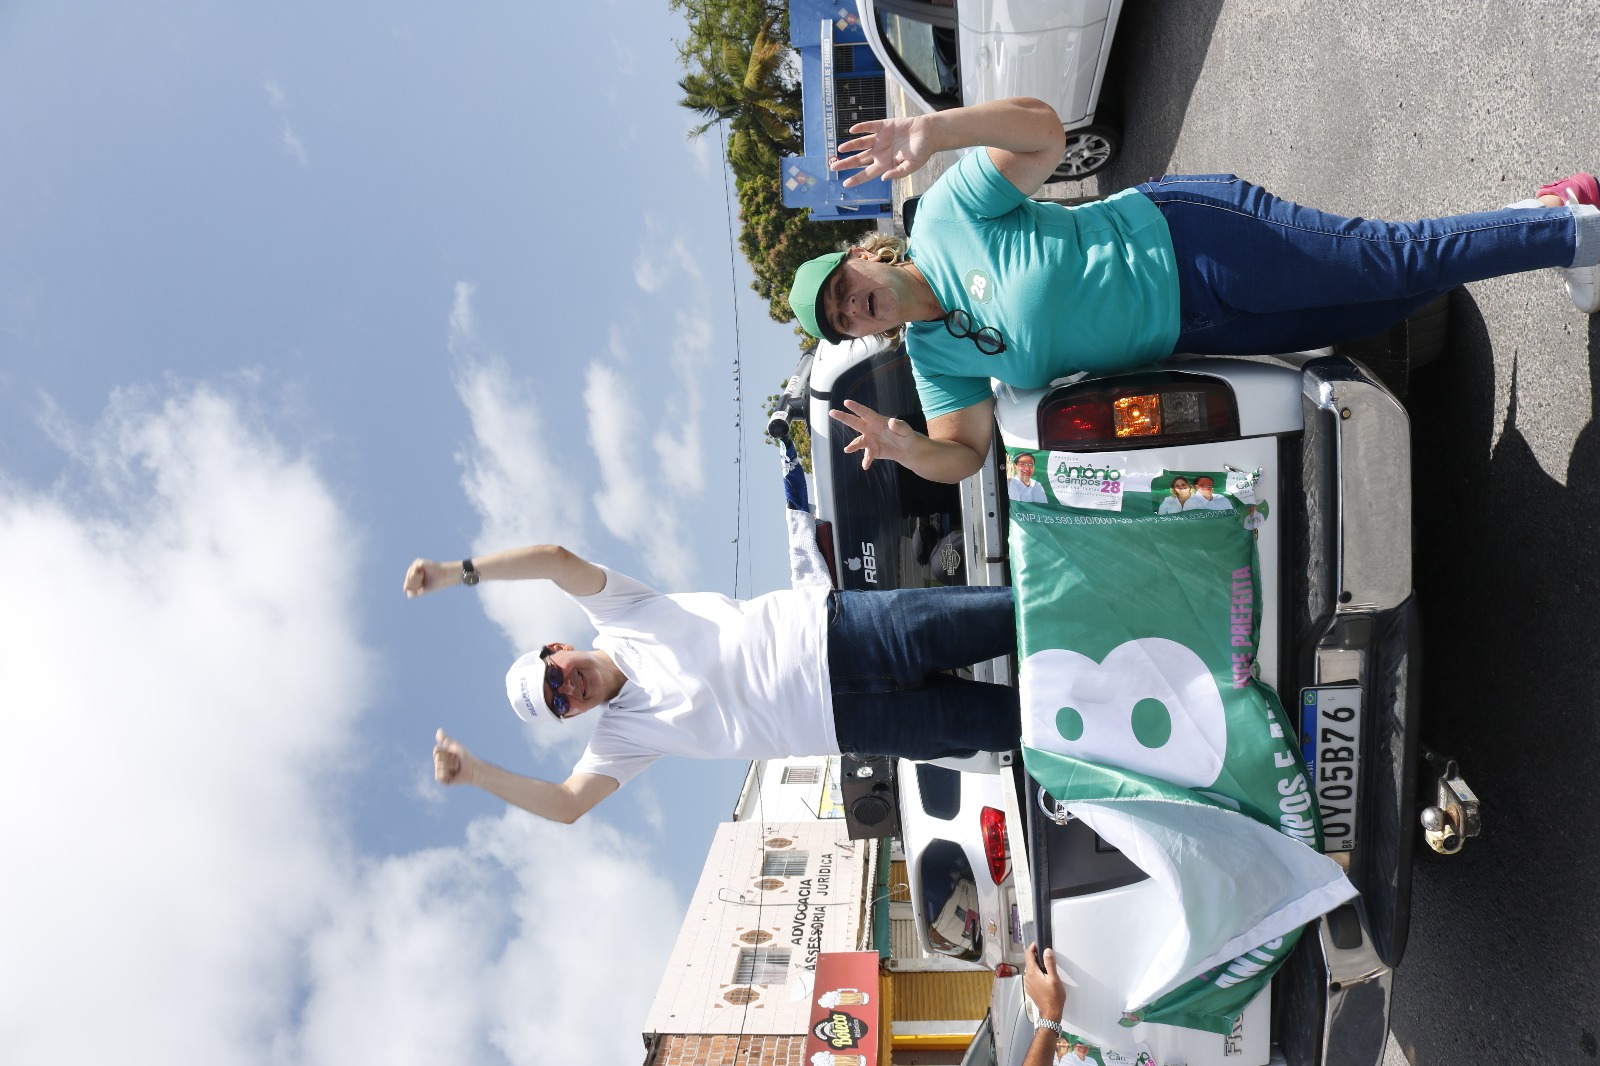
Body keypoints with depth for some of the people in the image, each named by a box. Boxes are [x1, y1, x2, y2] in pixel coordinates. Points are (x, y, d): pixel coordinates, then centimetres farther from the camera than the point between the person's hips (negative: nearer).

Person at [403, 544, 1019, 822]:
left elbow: (558, 559, -7)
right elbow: (567, 803, -1)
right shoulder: (621, 736, 8)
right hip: (844, 722, 1)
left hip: (829, 630, 0)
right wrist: (473, 772, -1)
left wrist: (459, 570, -8)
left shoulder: (618, 617, 5)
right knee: (995, 722, -10)